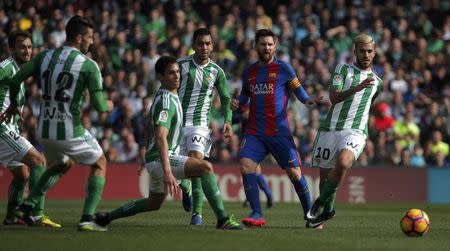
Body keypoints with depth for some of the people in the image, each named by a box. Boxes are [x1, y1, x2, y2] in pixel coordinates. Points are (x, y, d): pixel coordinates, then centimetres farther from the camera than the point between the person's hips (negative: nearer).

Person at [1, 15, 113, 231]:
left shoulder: (44, 57, 5)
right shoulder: (89, 65, -9)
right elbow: (99, 106, -10)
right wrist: (108, 105, 15)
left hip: (44, 132, 6)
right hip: (70, 131, -6)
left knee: (63, 164, 33)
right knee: (99, 164, 18)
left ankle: (26, 206, 20)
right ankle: (87, 219, 5)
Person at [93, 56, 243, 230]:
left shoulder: (160, 96, 14)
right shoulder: (166, 101, -18)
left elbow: (149, 128, 27)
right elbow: (160, 137, -30)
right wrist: (167, 171, -39)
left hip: (154, 159, 11)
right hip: (163, 159, -11)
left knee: (153, 204, 26)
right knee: (205, 167, -25)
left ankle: (107, 217, 35)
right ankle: (222, 219, -29)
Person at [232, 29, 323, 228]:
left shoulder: (283, 68, 1)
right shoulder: (249, 72, 13)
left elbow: (299, 91, 1)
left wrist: (308, 101, -20)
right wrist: (238, 103, 6)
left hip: (279, 131, -3)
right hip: (254, 132, 3)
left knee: (294, 173, -4)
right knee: (245, 166, -18)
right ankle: (257, 214, -16)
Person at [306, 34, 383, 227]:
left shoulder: (376, 81, 17)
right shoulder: (343, 69, 4)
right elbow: (334, 97, -11)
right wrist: (358, 87, -24)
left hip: (356, 132, 0)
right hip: (330, 129, 0)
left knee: (343, 163, -29)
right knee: (324, 175, 4)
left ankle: (322, 203, -11)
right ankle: (327, 210, 28)